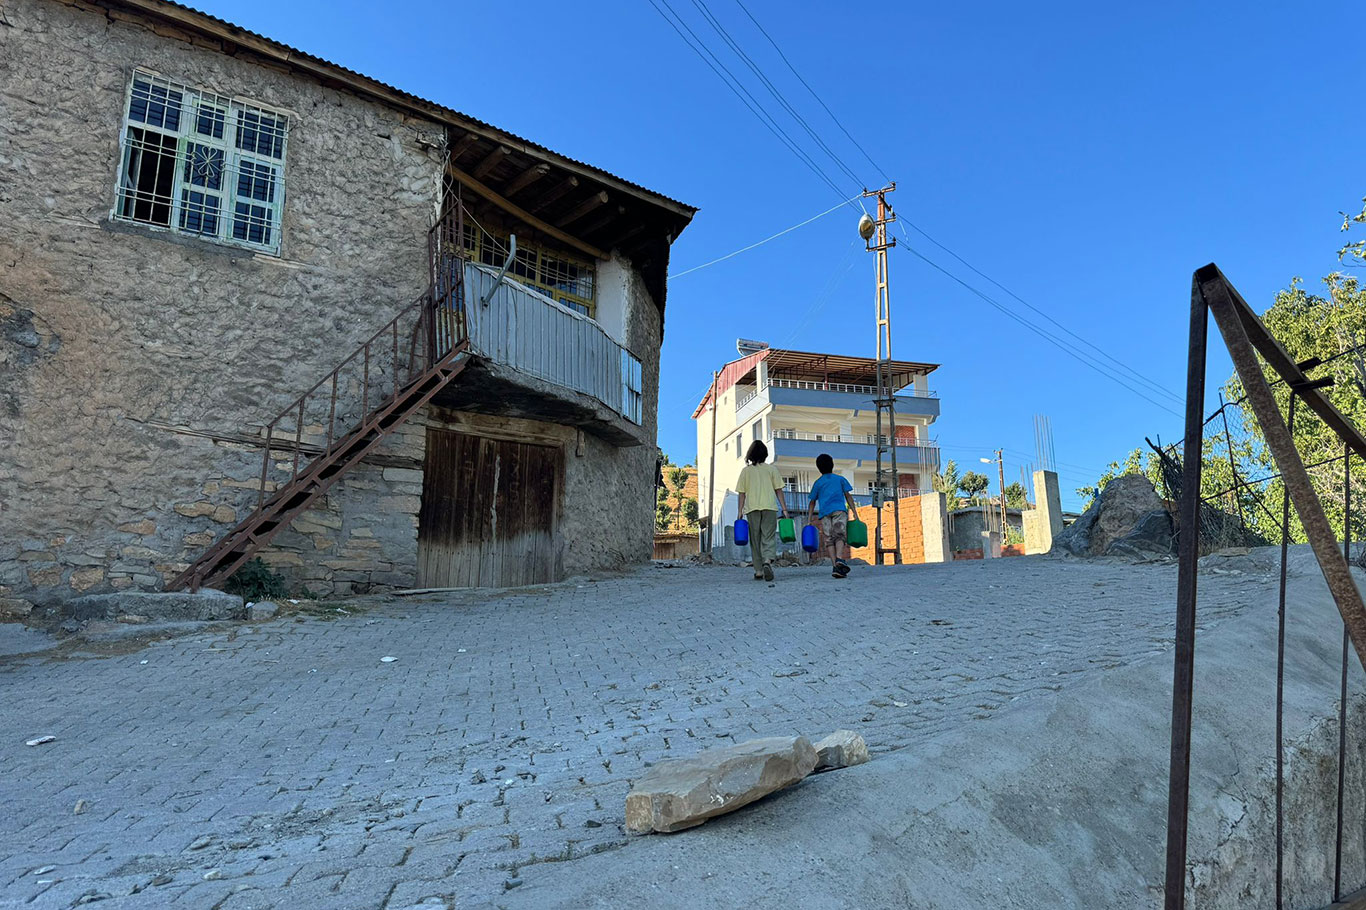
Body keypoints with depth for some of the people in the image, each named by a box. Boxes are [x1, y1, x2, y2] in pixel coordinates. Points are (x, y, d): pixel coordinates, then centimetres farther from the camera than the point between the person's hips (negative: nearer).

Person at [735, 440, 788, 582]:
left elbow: (742, 493, 4)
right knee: (769, 537, -1)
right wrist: (784, 509, 5)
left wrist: (740, 512, 6)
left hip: (751, 508, 1)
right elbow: (778, 490, 3)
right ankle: (768, 561, -27)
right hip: (770, 507, -1)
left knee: (755, 540, 8)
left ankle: (758, 571, 6)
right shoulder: (771, 469, 6)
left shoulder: (745, 471, 7)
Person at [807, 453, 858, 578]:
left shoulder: (817, 483, 21)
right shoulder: (840, 479, 19)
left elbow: (812, 503, 17)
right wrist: (855, 513, 11)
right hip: (839, 510, -1)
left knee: (829, 539, -1)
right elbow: (848, 497, 12)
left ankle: (834, 565, -17)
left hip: (824, 513, 1)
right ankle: (839, 558, -34)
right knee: (840, 535, -8)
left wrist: (809, 520, 16)